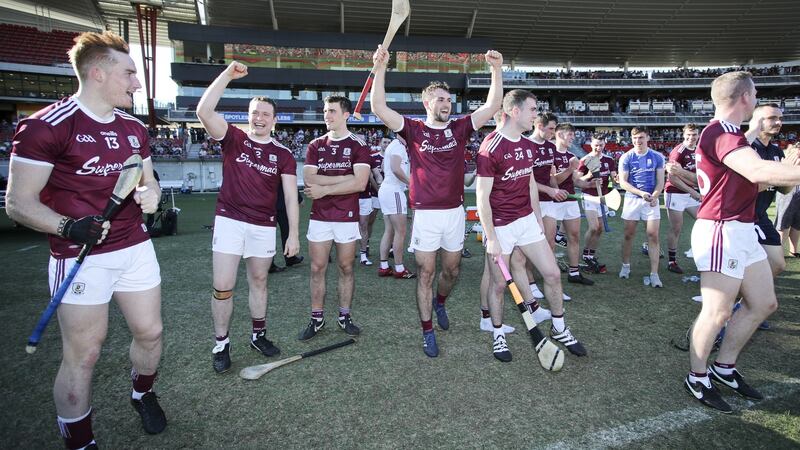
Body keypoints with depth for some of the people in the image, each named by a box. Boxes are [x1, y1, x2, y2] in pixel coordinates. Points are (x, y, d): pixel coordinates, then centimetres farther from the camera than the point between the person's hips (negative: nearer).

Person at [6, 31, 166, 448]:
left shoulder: (134, 128, 10)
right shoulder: (46, 125, -12)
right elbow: (18, 203, -12)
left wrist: (150, 193, -3)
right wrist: (67, 227, -29)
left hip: (135, 247, 6)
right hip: (82, 256, -6)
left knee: (150, 332, 14)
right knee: (83, 355, 2)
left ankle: (142, 394, 44)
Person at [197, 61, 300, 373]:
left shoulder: (283, 155, 3)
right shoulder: (233, 139, 1)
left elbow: (291, 196, -1)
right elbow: (204, 111, -15)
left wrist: (293, 233, -8)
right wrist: (227, 75, -18)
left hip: (264, 227, 2)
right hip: (229, 221, -1)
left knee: (259, 282, 14)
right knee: (223, 288, -3)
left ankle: (258, 336, 31)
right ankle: (221, 344, 14)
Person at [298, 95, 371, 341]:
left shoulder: (358, 146, -2)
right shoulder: (315, 145, 8)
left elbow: (359, 183, -15)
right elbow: (309, 179, -5)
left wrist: (324, 189, -13)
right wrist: (345, 177, -13)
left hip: (347, 217, -2)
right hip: (319, 217, 3)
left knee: (346, 268, 8)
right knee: (317, 268, 6)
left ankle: (345, 316, 22)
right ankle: (316, 319, 18)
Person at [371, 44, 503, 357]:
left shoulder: (459, 128, 5)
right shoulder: (414, 130, -2)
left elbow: (493, 105, -1)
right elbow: (378, 108, -12)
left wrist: (497, 69, -9)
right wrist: (380, 68, -21)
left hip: (455, 211, 3)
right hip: (425, 214, -3)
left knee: (452, 270, 17)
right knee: (426, 273, 4)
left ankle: (439, 302, 48)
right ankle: (428, 332, 18)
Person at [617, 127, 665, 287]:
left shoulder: (657, 157, 3)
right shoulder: (626, 158, -1)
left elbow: (660, 181, 3)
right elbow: (623, 182, -5)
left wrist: (654, 196, -15)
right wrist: (641, 193, -18)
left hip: (651, 200, 0)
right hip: (632, 199, 0)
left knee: (653, 236, -5)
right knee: (629, 234, 6)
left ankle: (654, 274, -3)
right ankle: (626, 266, 23)